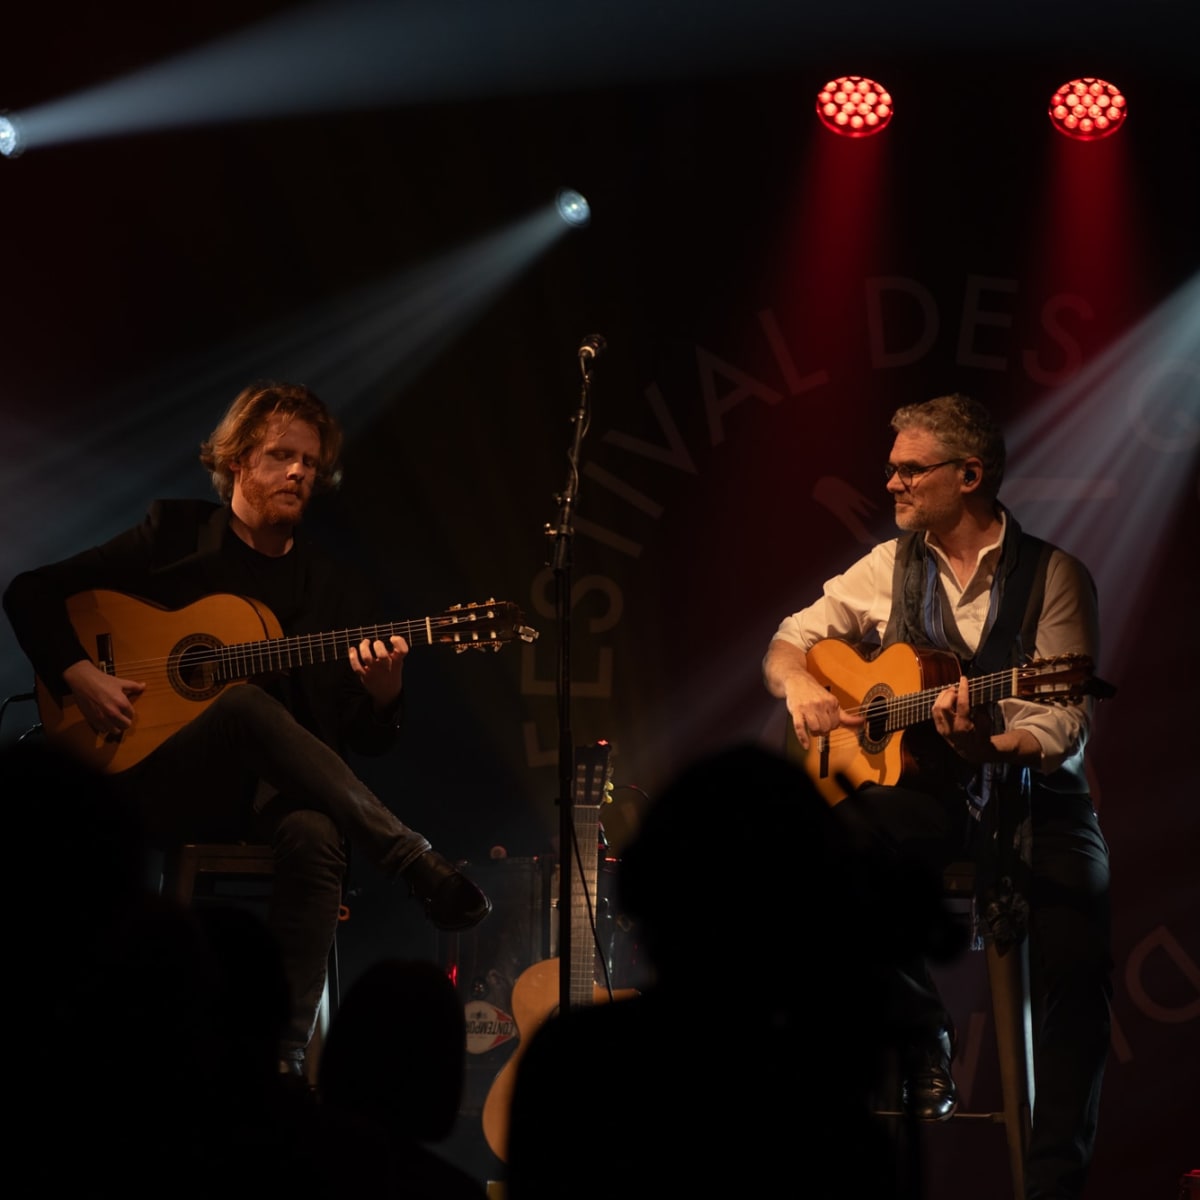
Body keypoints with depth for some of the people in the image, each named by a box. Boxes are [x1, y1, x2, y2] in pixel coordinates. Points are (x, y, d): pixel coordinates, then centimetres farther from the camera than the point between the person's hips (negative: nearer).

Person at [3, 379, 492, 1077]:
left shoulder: (342, 593, 13)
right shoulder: (175, 536, 8)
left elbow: (369, 743, 9)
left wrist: (383, 693, -14)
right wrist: (76, 673, -9)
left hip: (270, 790, 2)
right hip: (157, 788, -1)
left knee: (316, 836, -36)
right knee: (248, 704, -34)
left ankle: (283, 1053, -39)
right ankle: (420, 867, -38)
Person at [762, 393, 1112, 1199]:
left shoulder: (1054, 578, -4)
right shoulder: (890, 567, 9)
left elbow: (1066, 726, -11)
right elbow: (791, 641, 18)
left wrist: (989, 747, -32)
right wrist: (800, 686, -6)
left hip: (1032, 792, -3)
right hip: (921, 791, 4)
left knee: (1078, 961, -29)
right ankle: (922, 1035, -5)